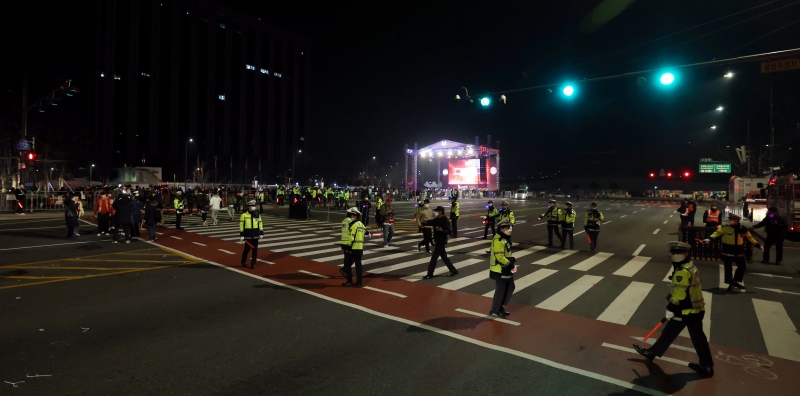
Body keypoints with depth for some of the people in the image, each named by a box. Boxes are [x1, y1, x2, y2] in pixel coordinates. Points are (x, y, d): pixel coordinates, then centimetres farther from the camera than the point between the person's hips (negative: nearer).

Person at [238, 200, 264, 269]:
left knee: (255, 250, 5)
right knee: (247, 249, 3)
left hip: (256, 236, 3)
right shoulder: (244, 215, -5)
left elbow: (260, 224, 11)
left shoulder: (258, 215, 6)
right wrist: (241, 235, -8)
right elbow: (241, 226, -5)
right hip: (248, 236, -3)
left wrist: (261, 233, 8)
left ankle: (253, 264, 14)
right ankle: (243, 262, 25)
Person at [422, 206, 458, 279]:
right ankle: (453, 270, 24)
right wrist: (423, 223, -22)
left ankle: (430, 274, 6)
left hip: (441, 241, -9)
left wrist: (442, 230, -33)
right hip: (438, 240, 9)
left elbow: (450, 231, -18)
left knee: (434, 257, -2)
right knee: (444, 257, 15)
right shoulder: (436, 219, 9)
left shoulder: (445, 220, -16)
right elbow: (429, 222, -1)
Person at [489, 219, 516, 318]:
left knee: (510, 287, 16)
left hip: (505, 269, 10)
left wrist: (511, 259, 7)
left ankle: (500, 307, 28)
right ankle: (494, 311, 13)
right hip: (499, 270, -10)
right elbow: (499, 257, -26)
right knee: (500, 290, -1)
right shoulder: (498, 240, -22)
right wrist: (509, 263, -19)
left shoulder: (505, 238, 11)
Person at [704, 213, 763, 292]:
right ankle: (730, 284, 13)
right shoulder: (725, 227, -12)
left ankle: (735, 281, 32)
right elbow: (718, 232, -21)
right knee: (728, 268, 0)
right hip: (728, 251, -4)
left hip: (739, 251, 4)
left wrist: (758, 245, 12)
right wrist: (710, 238, -36)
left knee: (742, 267, 15)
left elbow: (750, 237, 9)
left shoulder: (743, 229, -2)